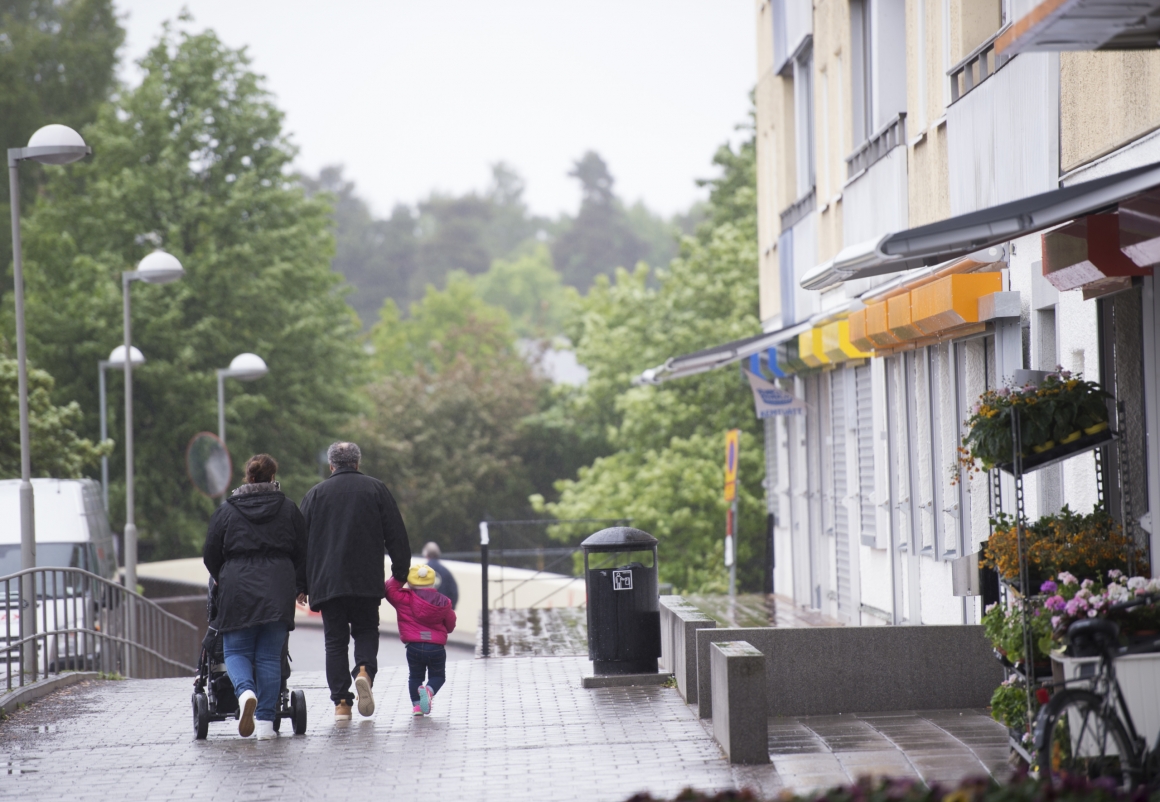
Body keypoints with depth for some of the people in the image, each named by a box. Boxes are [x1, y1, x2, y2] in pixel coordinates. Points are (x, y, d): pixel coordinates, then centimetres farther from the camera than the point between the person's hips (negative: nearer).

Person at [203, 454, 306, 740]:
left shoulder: (226, 511, 6)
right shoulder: (288, 509, 10)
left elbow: (210, 556, 9)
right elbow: (302, 554, 12)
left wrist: (223, 581, 27)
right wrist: (298, 586, 24)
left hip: (237, 589, -1)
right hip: (278, 592, 1)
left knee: (236, 651, 6)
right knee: (269, 656, 4)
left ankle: (245, 692, -25)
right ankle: (266, 721, -2)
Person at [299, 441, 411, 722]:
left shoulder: (316, 493, 5)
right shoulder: (376, 489, 6)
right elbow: (396, 536, 4)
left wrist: (301, 585, 11)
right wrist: (400, 574, 11)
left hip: (327, 583, 0)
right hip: (367, 582, 0)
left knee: (335, 640, 5)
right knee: (366, 631, 14)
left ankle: (341, 703, -2)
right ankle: (364, 670, -16)